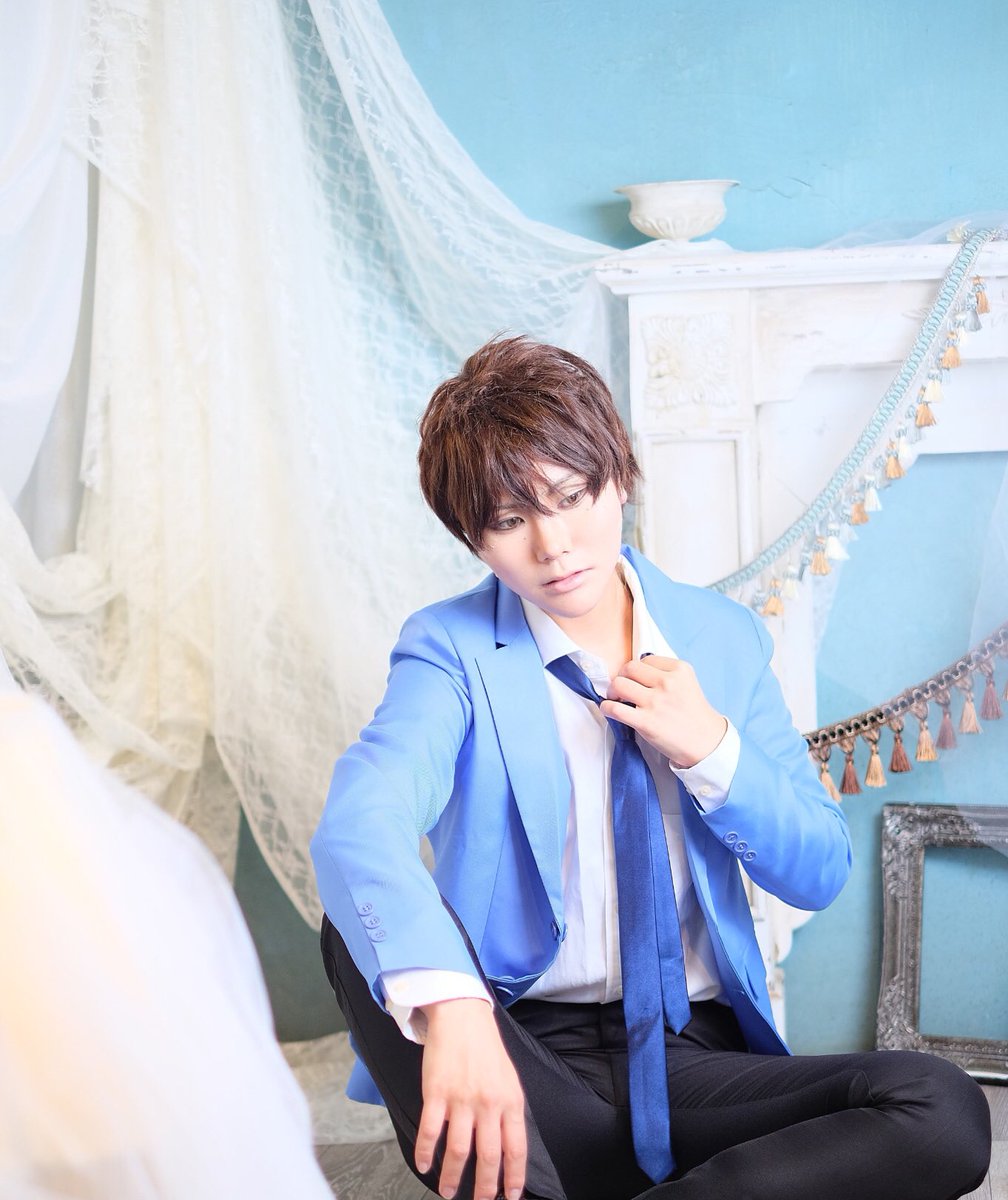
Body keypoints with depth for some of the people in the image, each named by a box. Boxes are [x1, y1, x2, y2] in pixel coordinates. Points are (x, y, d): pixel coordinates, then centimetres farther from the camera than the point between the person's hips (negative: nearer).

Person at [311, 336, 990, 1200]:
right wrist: (451, 1006, -46)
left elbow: (821, 873, 9)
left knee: (944, 1112, -24)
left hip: (690, 1060, 3)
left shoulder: (722, 638, 7)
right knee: (364, 930, -31)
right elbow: (357, 826, -27)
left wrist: (711, 750, -9)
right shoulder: (452, 651, -4)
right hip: (526, 1063, -3)